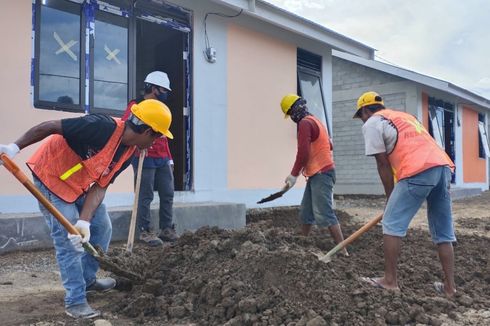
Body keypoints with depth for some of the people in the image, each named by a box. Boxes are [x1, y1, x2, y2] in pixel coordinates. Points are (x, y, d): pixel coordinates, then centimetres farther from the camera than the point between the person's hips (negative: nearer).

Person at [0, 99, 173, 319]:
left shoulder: (128, 153, -7)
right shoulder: (102, 127, -32)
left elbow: (100, 187, -10)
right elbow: (49, 127, -29)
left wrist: (84, 221, -21)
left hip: (80, 185, 8)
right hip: (52, 177, -8)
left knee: (102, 228, 11)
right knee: (69, 241, -9)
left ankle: (87, 280, 30)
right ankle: (75, 302, 4)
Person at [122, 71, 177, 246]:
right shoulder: (136, 106, -4)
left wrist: (169, 158, 21)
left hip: (163, 160, 8)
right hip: (144, 159, -8)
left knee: (168, 194, 8)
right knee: (145, 197, -3)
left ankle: (166, 228, 18)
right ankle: (144, 232, 7)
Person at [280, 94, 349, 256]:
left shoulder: (305, 123, -13)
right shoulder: (315, 121, 19)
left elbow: (303, 152, -21)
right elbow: (329, 146, 25)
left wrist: (293, 175, -17)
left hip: (321, 174, -11)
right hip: (317, 174, 11)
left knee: (324, 214, -14)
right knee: (306, 212, 15)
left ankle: (342, 250, -13)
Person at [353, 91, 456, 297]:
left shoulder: (371, 123, 10)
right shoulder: (404, 116, 33)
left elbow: (383, 165, 5)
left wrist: (390, 197, 15)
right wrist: (396, 197, 34)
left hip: (420, 171, -8)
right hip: (443, 166, 8)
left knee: (392, 224, 3)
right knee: (443, 232, 13)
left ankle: (390, 280, 7)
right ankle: (449, 286, 19)